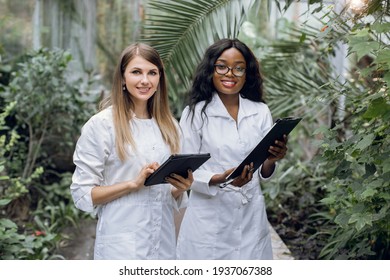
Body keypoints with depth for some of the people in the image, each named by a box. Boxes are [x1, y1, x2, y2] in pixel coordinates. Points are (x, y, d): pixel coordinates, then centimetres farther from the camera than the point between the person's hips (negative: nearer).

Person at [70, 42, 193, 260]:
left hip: (164, 244, 5)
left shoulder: (169, 126, 8)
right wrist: (133, 183, -20)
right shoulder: (100, 125, -7)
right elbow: (83, 194, -9)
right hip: (121, 247, -5)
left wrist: (181, 188, -6)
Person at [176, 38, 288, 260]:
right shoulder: (195, 113, -5)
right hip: (210, 219, -3)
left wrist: (271, 161, -16)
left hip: (251, 218, 3)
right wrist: (222, 179, -23)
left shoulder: (261, 112, 4)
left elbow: (264, 175, 6)